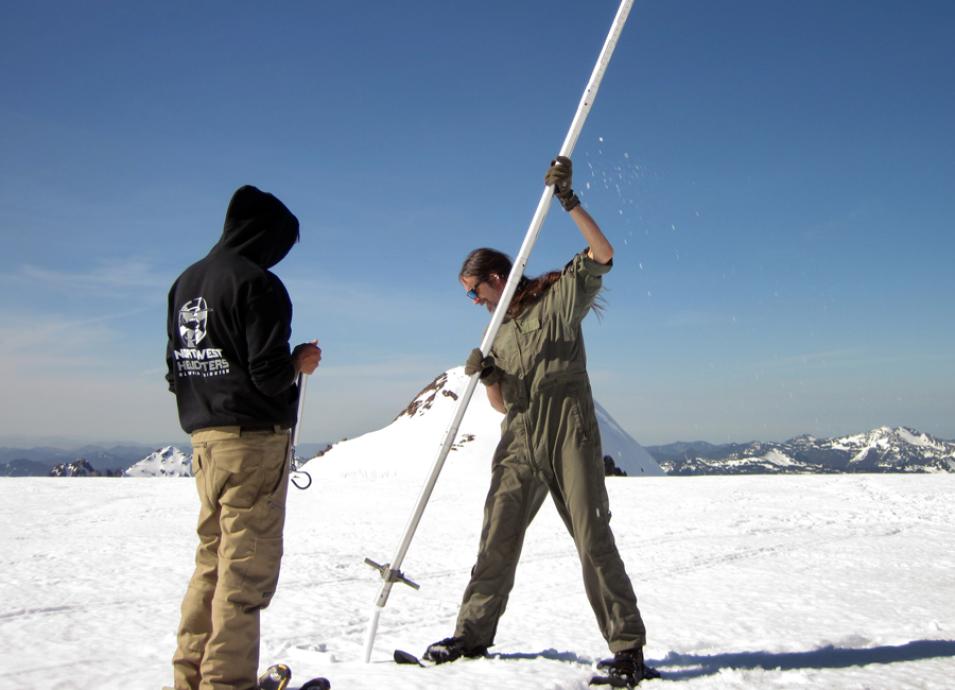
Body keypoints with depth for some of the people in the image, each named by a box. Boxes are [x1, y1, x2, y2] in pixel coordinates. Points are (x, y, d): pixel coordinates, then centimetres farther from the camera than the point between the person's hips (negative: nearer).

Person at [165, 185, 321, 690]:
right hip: (253, 437, -8)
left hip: (202, 435, 8)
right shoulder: (256, 284, -13)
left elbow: (176, 365, 15)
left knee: (213, 556, 15)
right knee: (247, 563, -3)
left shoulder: (185, 283, 13)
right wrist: (300, 363, 0)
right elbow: (268, 374, -18)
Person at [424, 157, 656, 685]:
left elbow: (602, 255, -11)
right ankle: (472, 634, 17)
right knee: (497, 537, 5)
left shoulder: (560, 297, 4)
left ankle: (627, 648, -1)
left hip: (569, 432, -6)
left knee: (593, 537, -7)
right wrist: (486, 375, -2)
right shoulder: (498, 330, 21)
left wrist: (569, 202, -19)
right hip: (520, 441, 6)